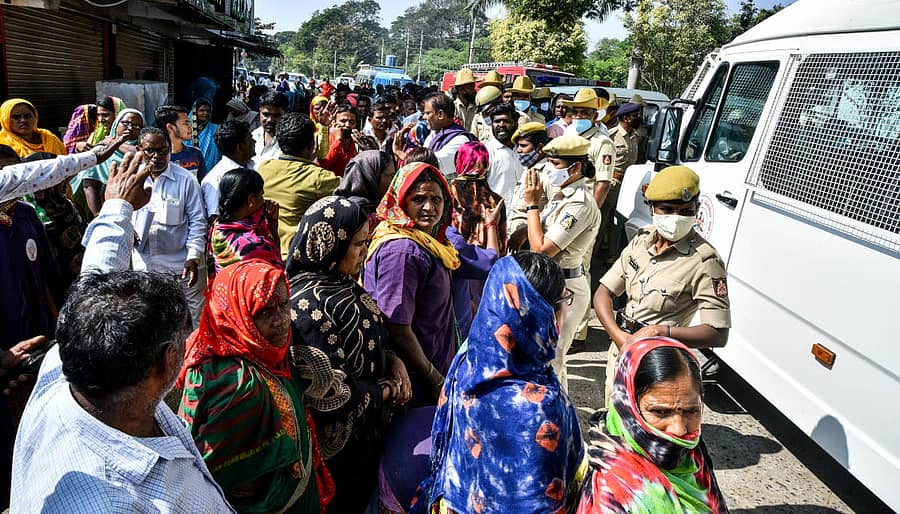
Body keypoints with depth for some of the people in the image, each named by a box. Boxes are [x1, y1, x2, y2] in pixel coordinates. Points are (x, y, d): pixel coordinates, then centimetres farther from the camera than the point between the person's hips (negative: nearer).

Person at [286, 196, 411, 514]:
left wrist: (391, 360, -5)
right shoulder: (310, 304, -27)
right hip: (339, 445, -8)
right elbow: (328, 391, -28)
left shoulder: (341, 285, 1)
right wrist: (388, 391, -15)